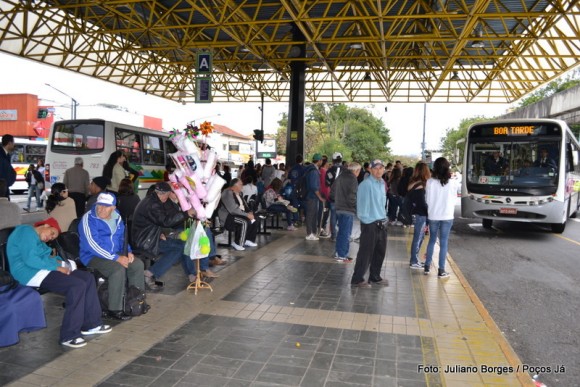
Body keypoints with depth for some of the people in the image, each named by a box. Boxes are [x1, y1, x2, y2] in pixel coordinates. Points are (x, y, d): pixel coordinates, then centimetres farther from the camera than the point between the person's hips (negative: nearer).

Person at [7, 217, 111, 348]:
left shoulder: (37, 239, 25)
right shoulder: (27, 231, -8)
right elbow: (30, 260, -20)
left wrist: (57, 262, -2)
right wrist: (56, 267, -16)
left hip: (42, 270, 10)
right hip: (31, 274, -10)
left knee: (88, 278, -2)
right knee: (78, 285, -27)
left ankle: (91, 324, 0)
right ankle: (69, 336, -25)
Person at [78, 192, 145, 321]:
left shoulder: (117, 217, 5)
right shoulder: (88, 219, -17)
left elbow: (122, 237, 19)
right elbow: (93, 246, -24)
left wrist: (128, 252, -2)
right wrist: (117, 258, -27)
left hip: (115, 254, 7)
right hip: (93, 256, -7)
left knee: (137, 264, -9)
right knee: (118, 269, -31)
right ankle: (114, 309, -22)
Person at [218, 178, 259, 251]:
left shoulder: (238, 193, 11)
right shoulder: (228, 193, -19)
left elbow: (244, 205, 16)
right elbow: (233, 209, -27)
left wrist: (249, 212, -5)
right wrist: (246, 215, -25)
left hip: (240, 214, 9)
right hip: (228, 216, -9)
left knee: (254, 220, -7)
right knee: (245, 221, -31)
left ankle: (249, 240, 3)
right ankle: (237, 243, -20)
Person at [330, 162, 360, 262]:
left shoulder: (340, 176, 12)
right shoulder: (352, 178, -15)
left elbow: (332, 191, 18)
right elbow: (352, 196, -22)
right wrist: (356, 205, -8)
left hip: (339, 208, 9)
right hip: (348, 210, -9)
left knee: (341, 231, 18)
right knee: (346, 233, -1)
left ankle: (338, 252, 25)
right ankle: (342, 255, 3)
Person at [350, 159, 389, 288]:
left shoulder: (382, 183, 12)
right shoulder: (366, 184, -15)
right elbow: (361, 204, -16)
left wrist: (384, 218, 14)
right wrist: (366, 220, -15)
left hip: (381, 223, 8)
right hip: (369, 223, -8)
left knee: (380, 251, 15)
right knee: (366, 252, -3)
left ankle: (375, 277, 29)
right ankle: (357, 279, 7)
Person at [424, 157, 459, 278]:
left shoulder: (430, 182, -9)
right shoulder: (452, 183, -8)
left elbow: (427, 199, -2)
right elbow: (454, 199, 2)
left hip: (433, 215, 1)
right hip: (447, 216, -1)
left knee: (432, 240, 16)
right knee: (444, 242, 6)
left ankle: (427, 266, 21)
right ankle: (441, 270, 8)